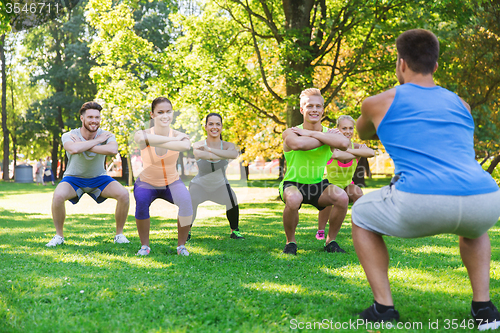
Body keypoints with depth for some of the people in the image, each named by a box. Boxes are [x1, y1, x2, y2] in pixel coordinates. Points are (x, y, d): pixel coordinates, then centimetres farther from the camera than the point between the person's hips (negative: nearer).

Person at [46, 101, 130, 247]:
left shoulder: (106, 135, -13)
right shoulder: (69, 136, -16)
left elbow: (113, 150, -38)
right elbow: (74, 149, -42)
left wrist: (84, 146, -34)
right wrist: (98, 140, -30)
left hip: (99, 179, 2)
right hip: (74, 179, -1)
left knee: (123, 193, -24)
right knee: (58, 195, -33)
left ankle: (119, 235, -4)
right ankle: (59, 236, -10)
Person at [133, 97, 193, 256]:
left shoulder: (179, 136, -16)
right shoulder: (143, 133, -18)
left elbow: (186, 146, -42)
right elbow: (141, 138, -46)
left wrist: (153, 142, -42)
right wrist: (172, 139, -39)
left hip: (172, 183, 1)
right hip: (147, 183, -1)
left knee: (186, 201, -30)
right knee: (141, 201, -34)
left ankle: (181, 245, -9)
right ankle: (144, 245, -12)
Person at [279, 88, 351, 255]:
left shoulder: (329, 132, -3)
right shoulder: (290, 133, -12)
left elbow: (344, 143, -29)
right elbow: (298, 144, -40)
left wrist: (311, 133, -24)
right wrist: (326, 139, -25)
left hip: (318, 185, 3)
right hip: (293, 184, -3)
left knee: (342, 197, -24)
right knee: (293, 199, -37)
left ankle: (330, 240, 3)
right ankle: (290, 241, -8)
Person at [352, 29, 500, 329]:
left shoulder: (379, 103, 17)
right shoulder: (461, 104, 27)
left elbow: (363, 133, 42)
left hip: (420, 205, -4)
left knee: (361, 217, 27)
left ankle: (383, 306, 16)